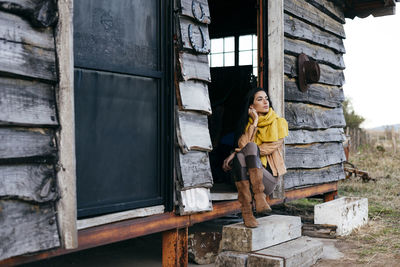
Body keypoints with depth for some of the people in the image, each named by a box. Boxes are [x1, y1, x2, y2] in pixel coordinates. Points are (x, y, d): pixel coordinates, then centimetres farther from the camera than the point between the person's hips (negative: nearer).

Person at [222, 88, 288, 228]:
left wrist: (238, 152, -14)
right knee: (239, 157, -32)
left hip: (269, 176, -2)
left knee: (251, 147, -28)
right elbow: (242, 144, -6)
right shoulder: (247, 123, 14)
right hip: (246, 175, 3)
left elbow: (269, 148, -8)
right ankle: (246, 212, -37)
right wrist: (255, 122, -9)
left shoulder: (278, 123, 7)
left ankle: (259, 196, -37)